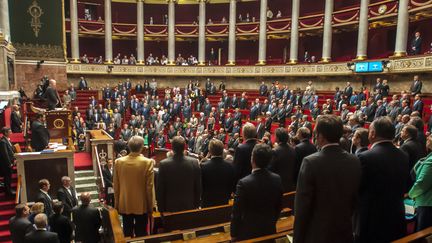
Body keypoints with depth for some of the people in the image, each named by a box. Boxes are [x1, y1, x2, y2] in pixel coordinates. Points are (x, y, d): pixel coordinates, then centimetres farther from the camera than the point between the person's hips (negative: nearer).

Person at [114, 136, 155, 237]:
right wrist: (150, 207, -1)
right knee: (141, 234, 11)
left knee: (127, 233, 16)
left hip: (125, 205, 3)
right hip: (141, 205, -3)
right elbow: (149, 187, -12)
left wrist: (117, 204, 12)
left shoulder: (119, 162, -7)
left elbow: (116, 186, 0)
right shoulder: (148, 162, -16)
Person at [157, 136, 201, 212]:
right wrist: (196, 205, 11)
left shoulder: (164, 164, -16)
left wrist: (161, 208, 4)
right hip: (189, 206, 1)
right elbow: (198, 187, -3)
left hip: (170, 207, -1)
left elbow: (160, 189, -9)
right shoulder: (194, 162, -12)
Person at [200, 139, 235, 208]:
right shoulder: (230, 166, -11)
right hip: (224, 202, 2)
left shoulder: (204, 166, -19)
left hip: (207, 203, -2)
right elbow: (232, 186, -2)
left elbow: (200, 186, -9)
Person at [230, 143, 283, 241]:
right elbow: (279, 207, 2)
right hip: (269, 230, 4)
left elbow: (237, 212, -18)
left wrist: (233, 234, -3)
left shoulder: (244, 183, -26)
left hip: (248, 233, -4)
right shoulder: (277, 179, -11)